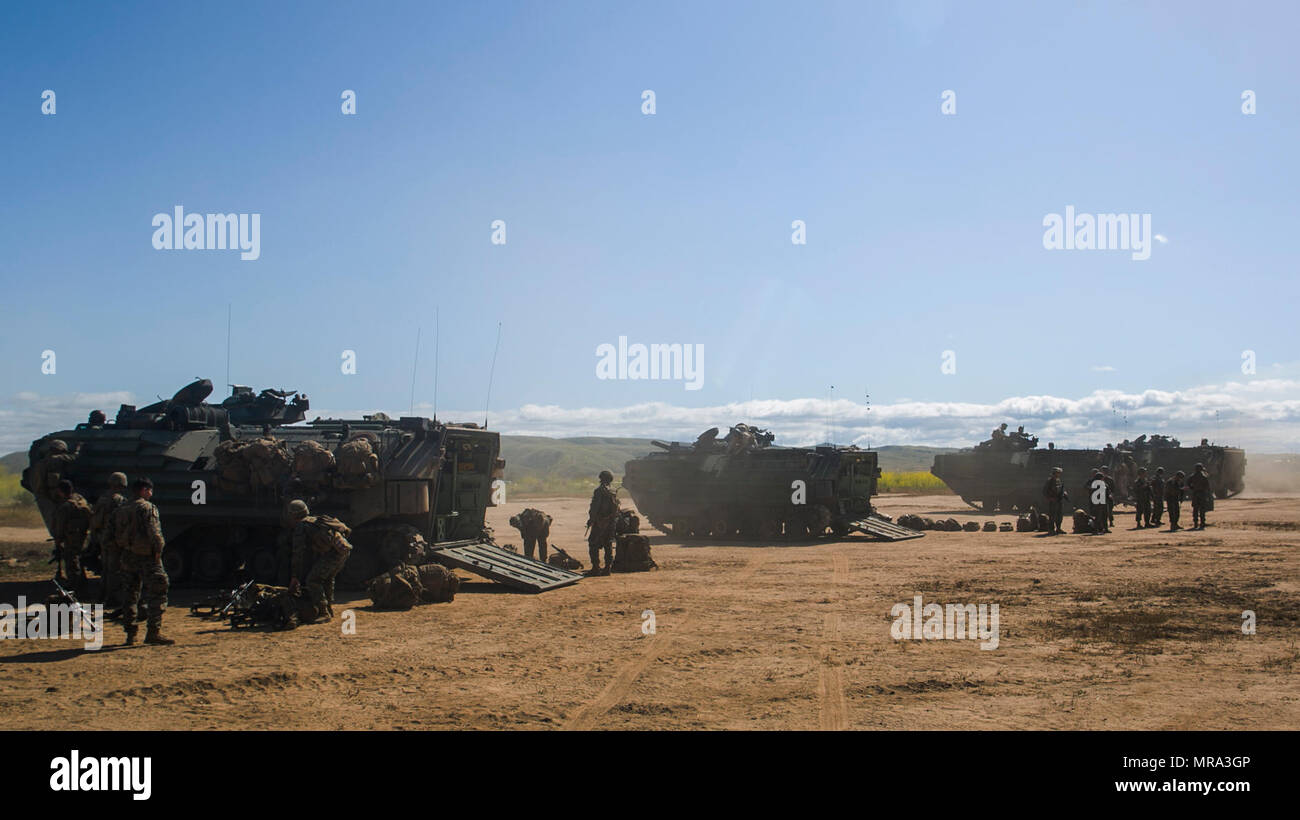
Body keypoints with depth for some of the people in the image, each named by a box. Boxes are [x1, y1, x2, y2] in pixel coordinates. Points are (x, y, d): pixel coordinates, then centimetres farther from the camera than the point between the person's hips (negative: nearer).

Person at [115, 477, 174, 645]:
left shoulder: (122, 510, 13)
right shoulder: (148, 507, -10)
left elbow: (117, 535, 15)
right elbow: (153, 531, -20)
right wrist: (158, 549, -11)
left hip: (128, 556, 8)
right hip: (147, 556, -7)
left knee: (129, 595, 13)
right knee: (157, 594, -4)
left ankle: (130, 633, 15)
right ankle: (153, 632, -10)